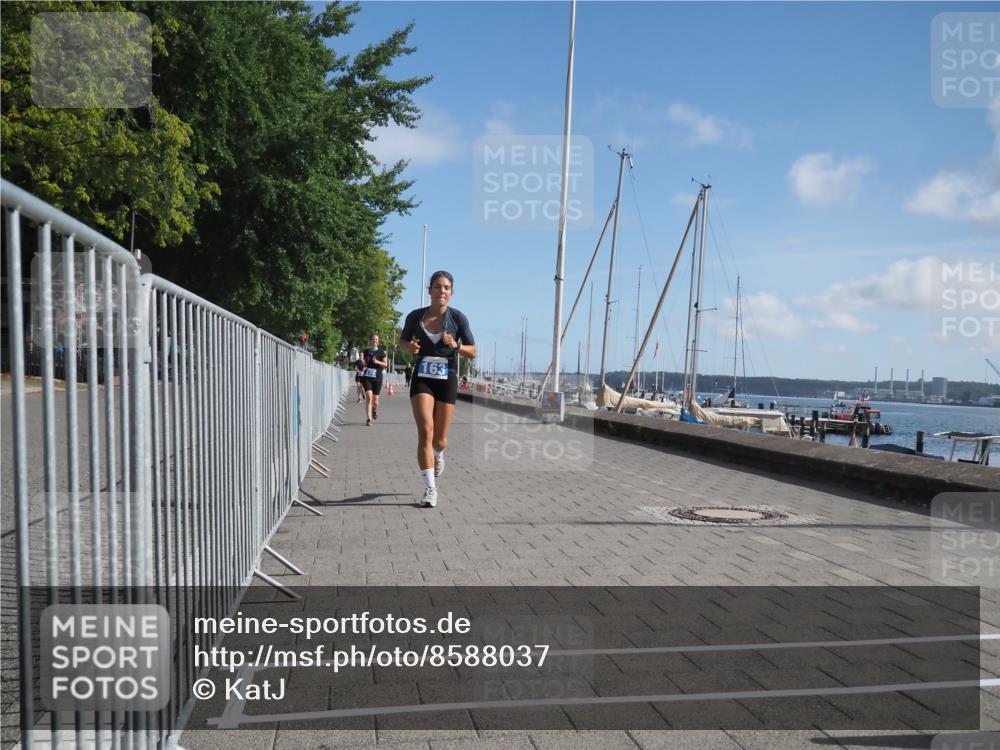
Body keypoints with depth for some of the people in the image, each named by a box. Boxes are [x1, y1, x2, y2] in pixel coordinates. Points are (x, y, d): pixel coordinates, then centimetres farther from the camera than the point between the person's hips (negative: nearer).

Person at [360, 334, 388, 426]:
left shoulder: (381, 352, 5)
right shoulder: (366, 351, 8)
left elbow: (385, 364, 3)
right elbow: (364, 364, 12)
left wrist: (377, 362, -15)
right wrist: (362, 360, -9)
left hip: (377, 377, 0)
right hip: (367, 377, 0)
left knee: (375, 400, 6)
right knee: (369, 397, -14)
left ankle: (374, 409, 42)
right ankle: (368, 419, -12)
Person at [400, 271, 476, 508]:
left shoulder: (458, 318, -4)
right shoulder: (415, 317, -2)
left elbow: (473, 352, 1)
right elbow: (403, 340, 15)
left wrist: (455, 345, -19)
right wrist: (409, 347, -8)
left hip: (447, 380, 0)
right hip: (422, 379, 0)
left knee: (439, 440, 6)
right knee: (425, 431, -16)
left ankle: (438, 455, 45)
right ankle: (430, 489, -11)